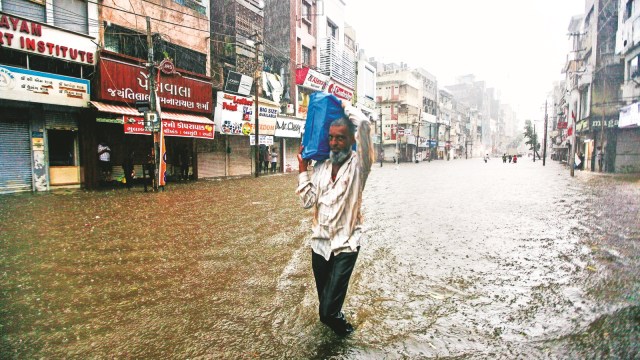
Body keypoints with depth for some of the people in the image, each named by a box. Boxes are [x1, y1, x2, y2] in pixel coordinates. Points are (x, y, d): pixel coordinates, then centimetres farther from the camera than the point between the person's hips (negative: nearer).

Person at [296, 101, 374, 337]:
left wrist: (345, 106, -7)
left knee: (330, 306, -6)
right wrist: (302, 169, 0)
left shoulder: (358, 165, -9)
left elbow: (364, 125, -23)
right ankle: (335, 319, 50)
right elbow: (307, 201, 1)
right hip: (320, 242, 5)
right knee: (324, 298, 21)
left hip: (345, 244, -5)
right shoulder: (320, 167, 7)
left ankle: (333, 318, 26)